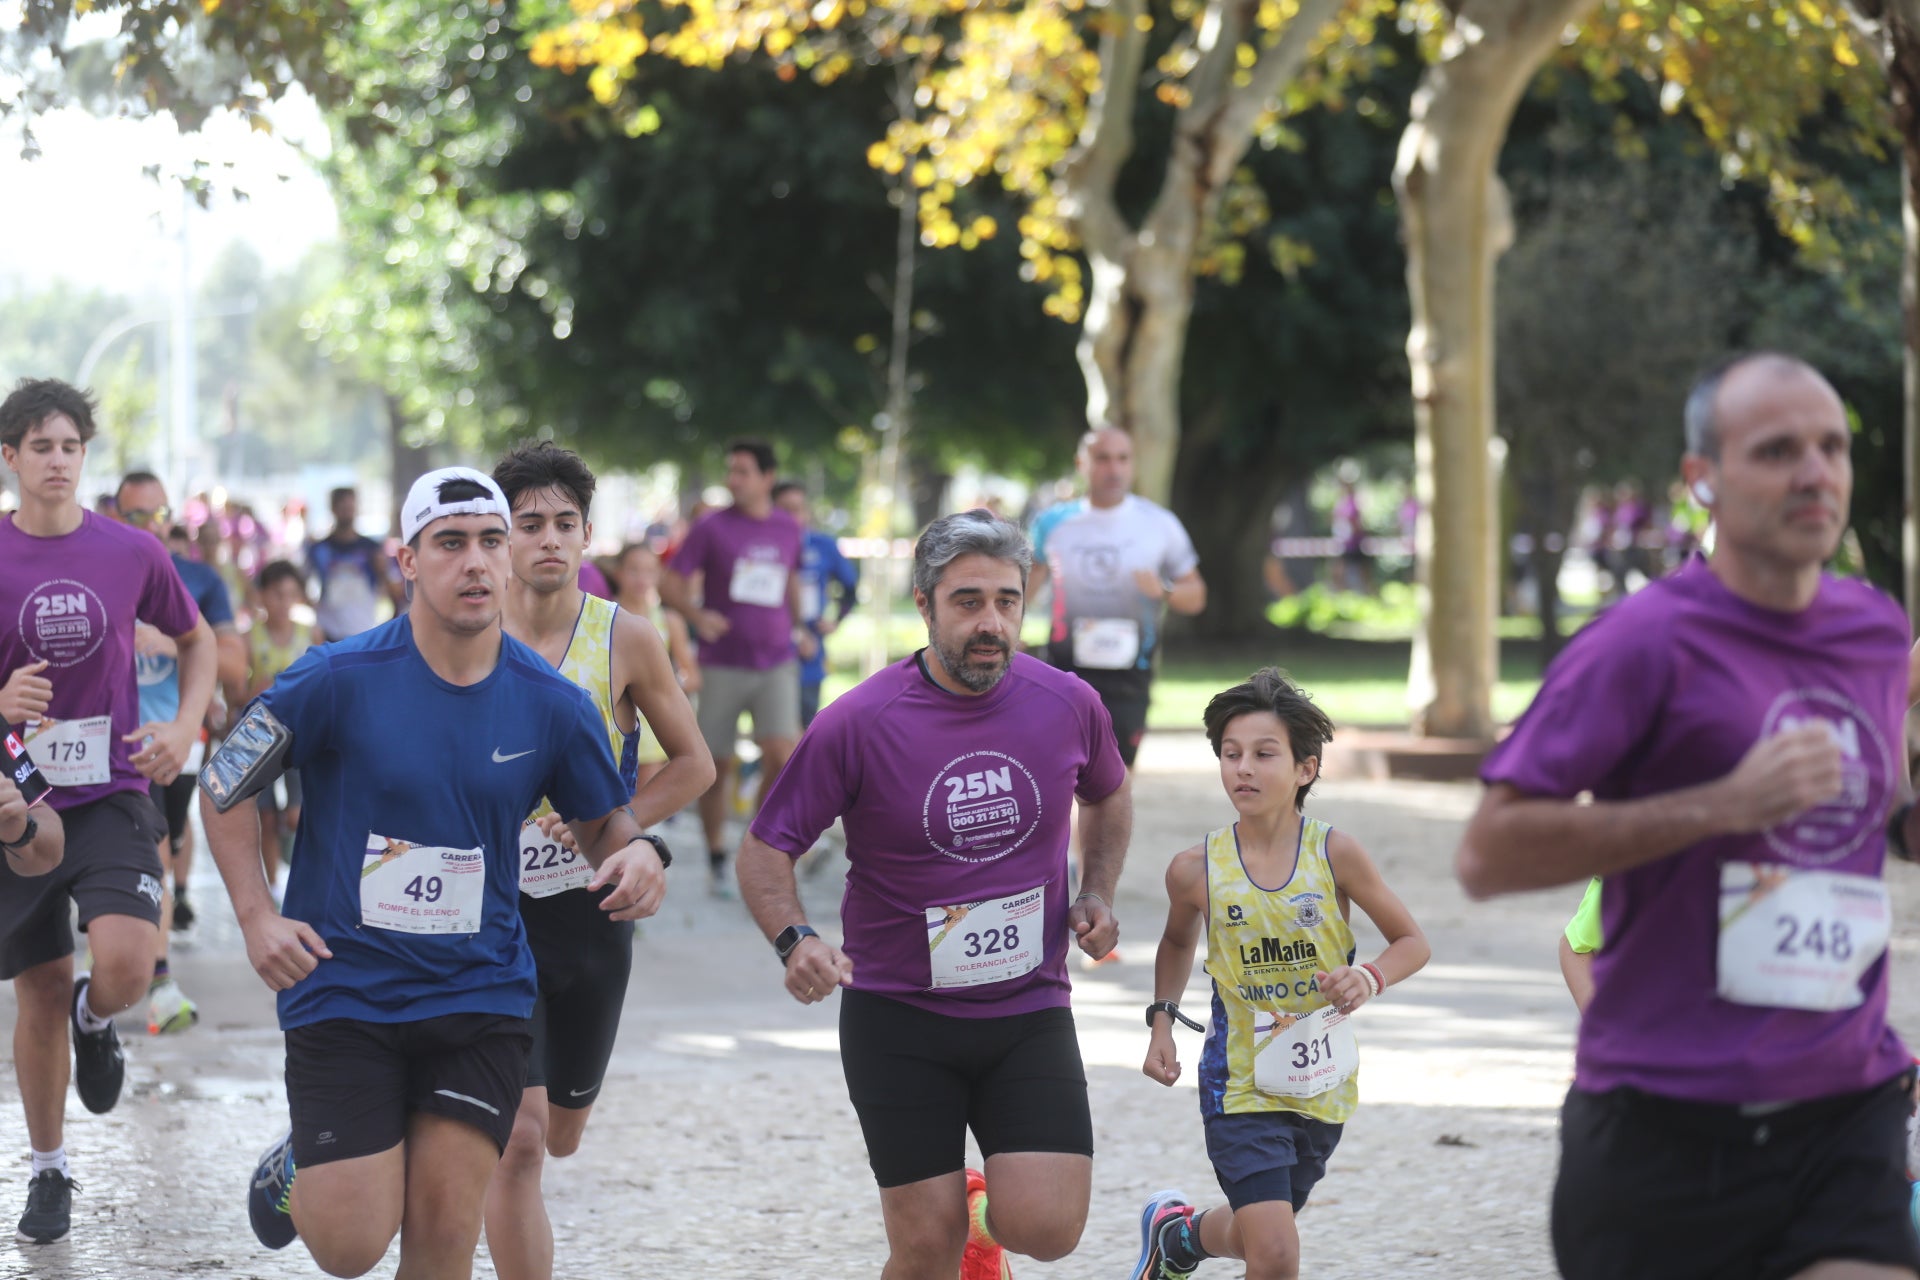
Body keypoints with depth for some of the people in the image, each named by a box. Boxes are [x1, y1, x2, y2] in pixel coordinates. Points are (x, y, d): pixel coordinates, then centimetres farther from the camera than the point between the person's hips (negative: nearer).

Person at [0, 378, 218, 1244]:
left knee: (126, 966, -21)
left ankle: (95, 1020, 17)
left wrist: (184, 727, 1)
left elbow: (196, 640, 17)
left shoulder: (132, 553, 0)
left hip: (113, 795, 0)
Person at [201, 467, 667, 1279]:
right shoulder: (340, 679, -10)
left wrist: (634, 855, -12)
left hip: (482, 996, 2)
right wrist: (256, 917, -9)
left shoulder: (552, 705, -2)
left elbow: (602, 822, 12)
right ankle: (297, 1168, 31)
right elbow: (223, 785, 2)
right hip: (343, 991, -2)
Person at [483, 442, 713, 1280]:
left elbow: (693, 764, 3)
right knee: (519, 1141, -12)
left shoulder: (625, 640, -5)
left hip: (589, 906, 2)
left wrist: (612, 823, -11)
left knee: (560, 1137, 17)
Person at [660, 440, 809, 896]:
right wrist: (697, 616, -21)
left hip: (776, 664, 2)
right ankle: (717, 862, 19)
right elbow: (670, 584, -4)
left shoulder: (788, 529, 7)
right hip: (723, 665, -2)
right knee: (717, 768, 3)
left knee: (780, 757, -14)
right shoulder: (712, 528, -3)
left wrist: (797, 628, 16)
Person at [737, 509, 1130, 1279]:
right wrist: (794, 940, -24)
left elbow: (1108, 797, 20)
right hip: (898, 1017, -2)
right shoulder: (858, 723, -12)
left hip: (1029, 1012, 2)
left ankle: (986, 1211, 24)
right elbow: (765, 850, -6)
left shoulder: (1068, 705, -3)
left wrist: (1097, 894, 4)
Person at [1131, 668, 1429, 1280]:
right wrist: (1162, 1020, 3)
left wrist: (1369, 978, -20)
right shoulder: (1197, 869, -9)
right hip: (1241, 1085, -2)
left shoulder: (1334, 853, -11)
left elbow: (1412, 943, -1)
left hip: (1322, 1085, 2)